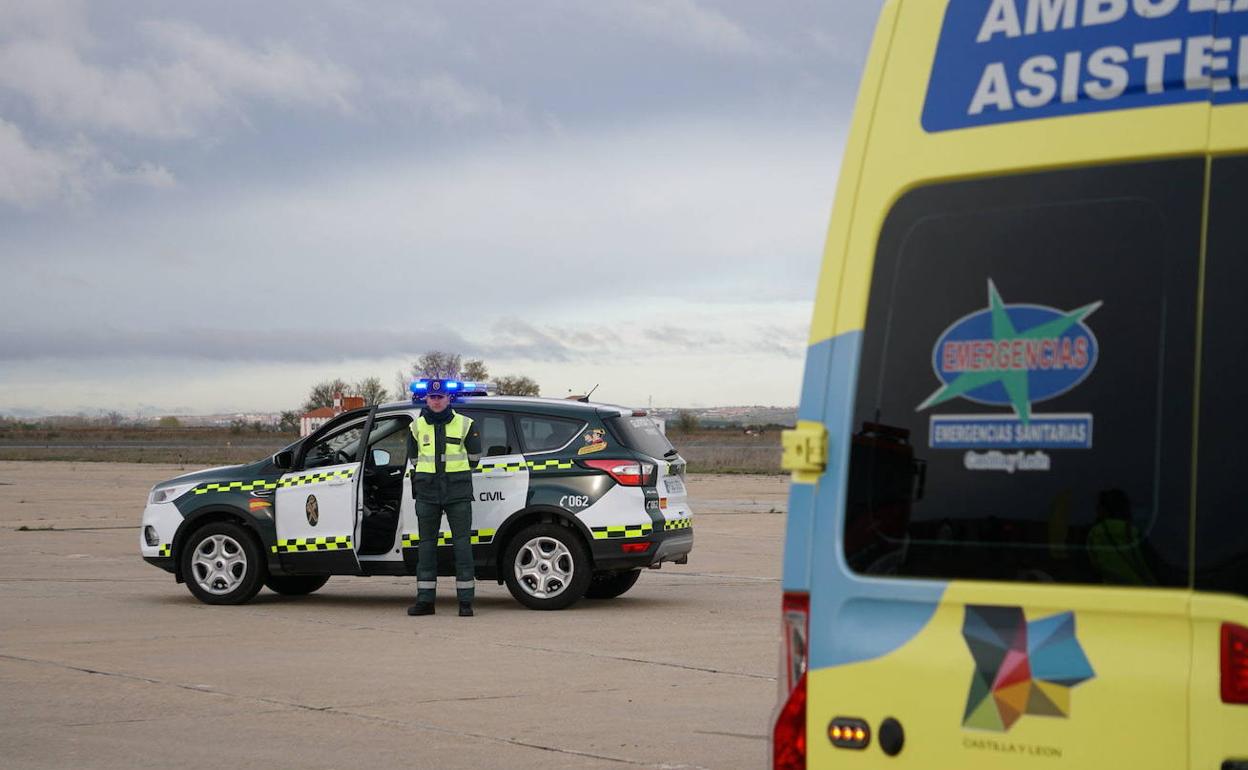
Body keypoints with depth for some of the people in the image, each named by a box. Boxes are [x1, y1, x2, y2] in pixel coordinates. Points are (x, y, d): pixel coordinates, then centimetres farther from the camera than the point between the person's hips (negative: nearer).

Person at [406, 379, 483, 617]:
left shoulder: (464, 424, 1)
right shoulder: (417, 426, 7)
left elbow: (474, 456, 13)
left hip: (458, 492, -2)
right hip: (427, 492, 2)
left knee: (462, 543, -5)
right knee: (426, 543, 4)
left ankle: (465, 601, -3)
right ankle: (425, 600, 7)